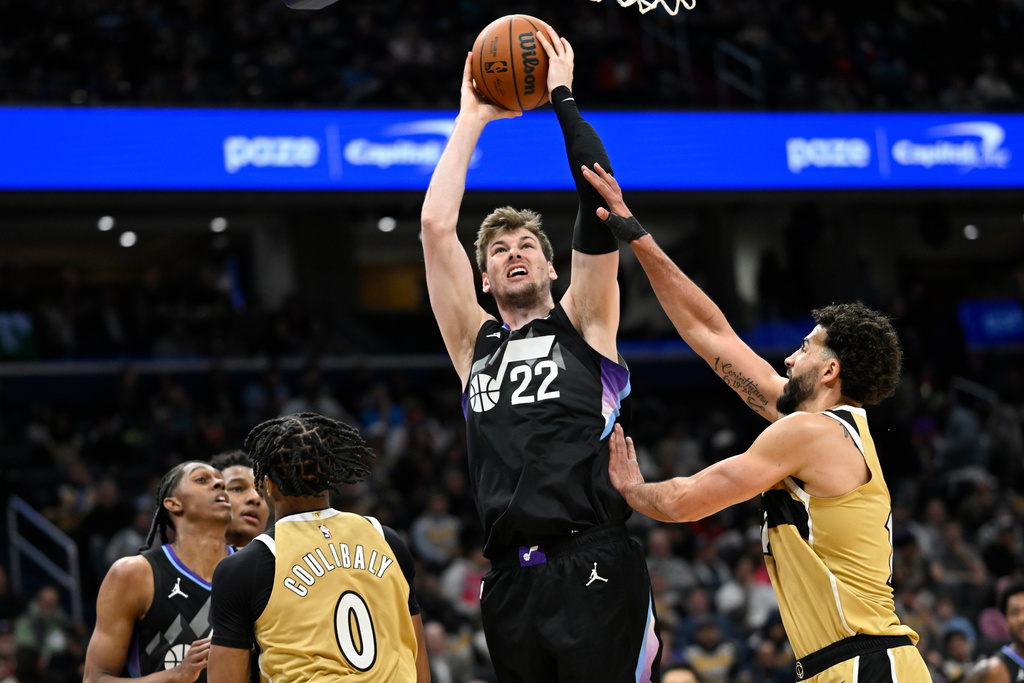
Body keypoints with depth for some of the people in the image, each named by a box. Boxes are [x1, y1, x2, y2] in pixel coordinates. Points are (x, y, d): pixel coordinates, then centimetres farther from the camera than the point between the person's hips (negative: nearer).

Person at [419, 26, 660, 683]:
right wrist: (472, 119, 16)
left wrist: (564, 100, 5)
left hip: (595, 568, -3)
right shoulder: (475, 342, 19)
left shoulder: (583, 326, 12)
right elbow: (436, 225, 12)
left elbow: (600, 212, 3)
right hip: (512, 579, 4)